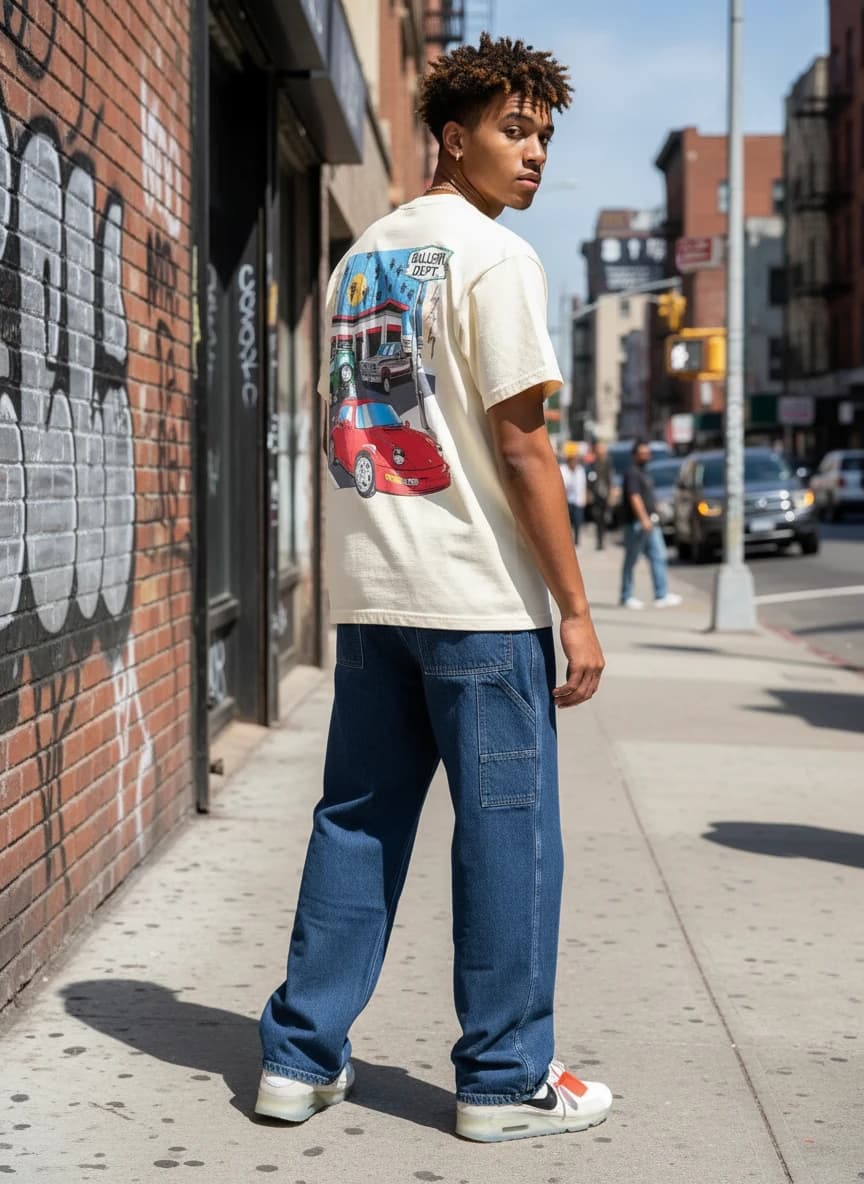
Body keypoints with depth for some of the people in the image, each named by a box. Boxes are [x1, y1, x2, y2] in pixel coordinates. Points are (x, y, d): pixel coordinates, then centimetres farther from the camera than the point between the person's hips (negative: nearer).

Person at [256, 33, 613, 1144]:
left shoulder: (356, 260, 16)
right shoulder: (493, 256, -8)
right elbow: (522, 444, -13)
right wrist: (576, 610, -10)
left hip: (366, 594, 7)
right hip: (479, 595, -7)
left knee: (357, 819, 12)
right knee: (507, 827, 2)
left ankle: (302, 1056, 16)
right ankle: (506, 1080, 9)